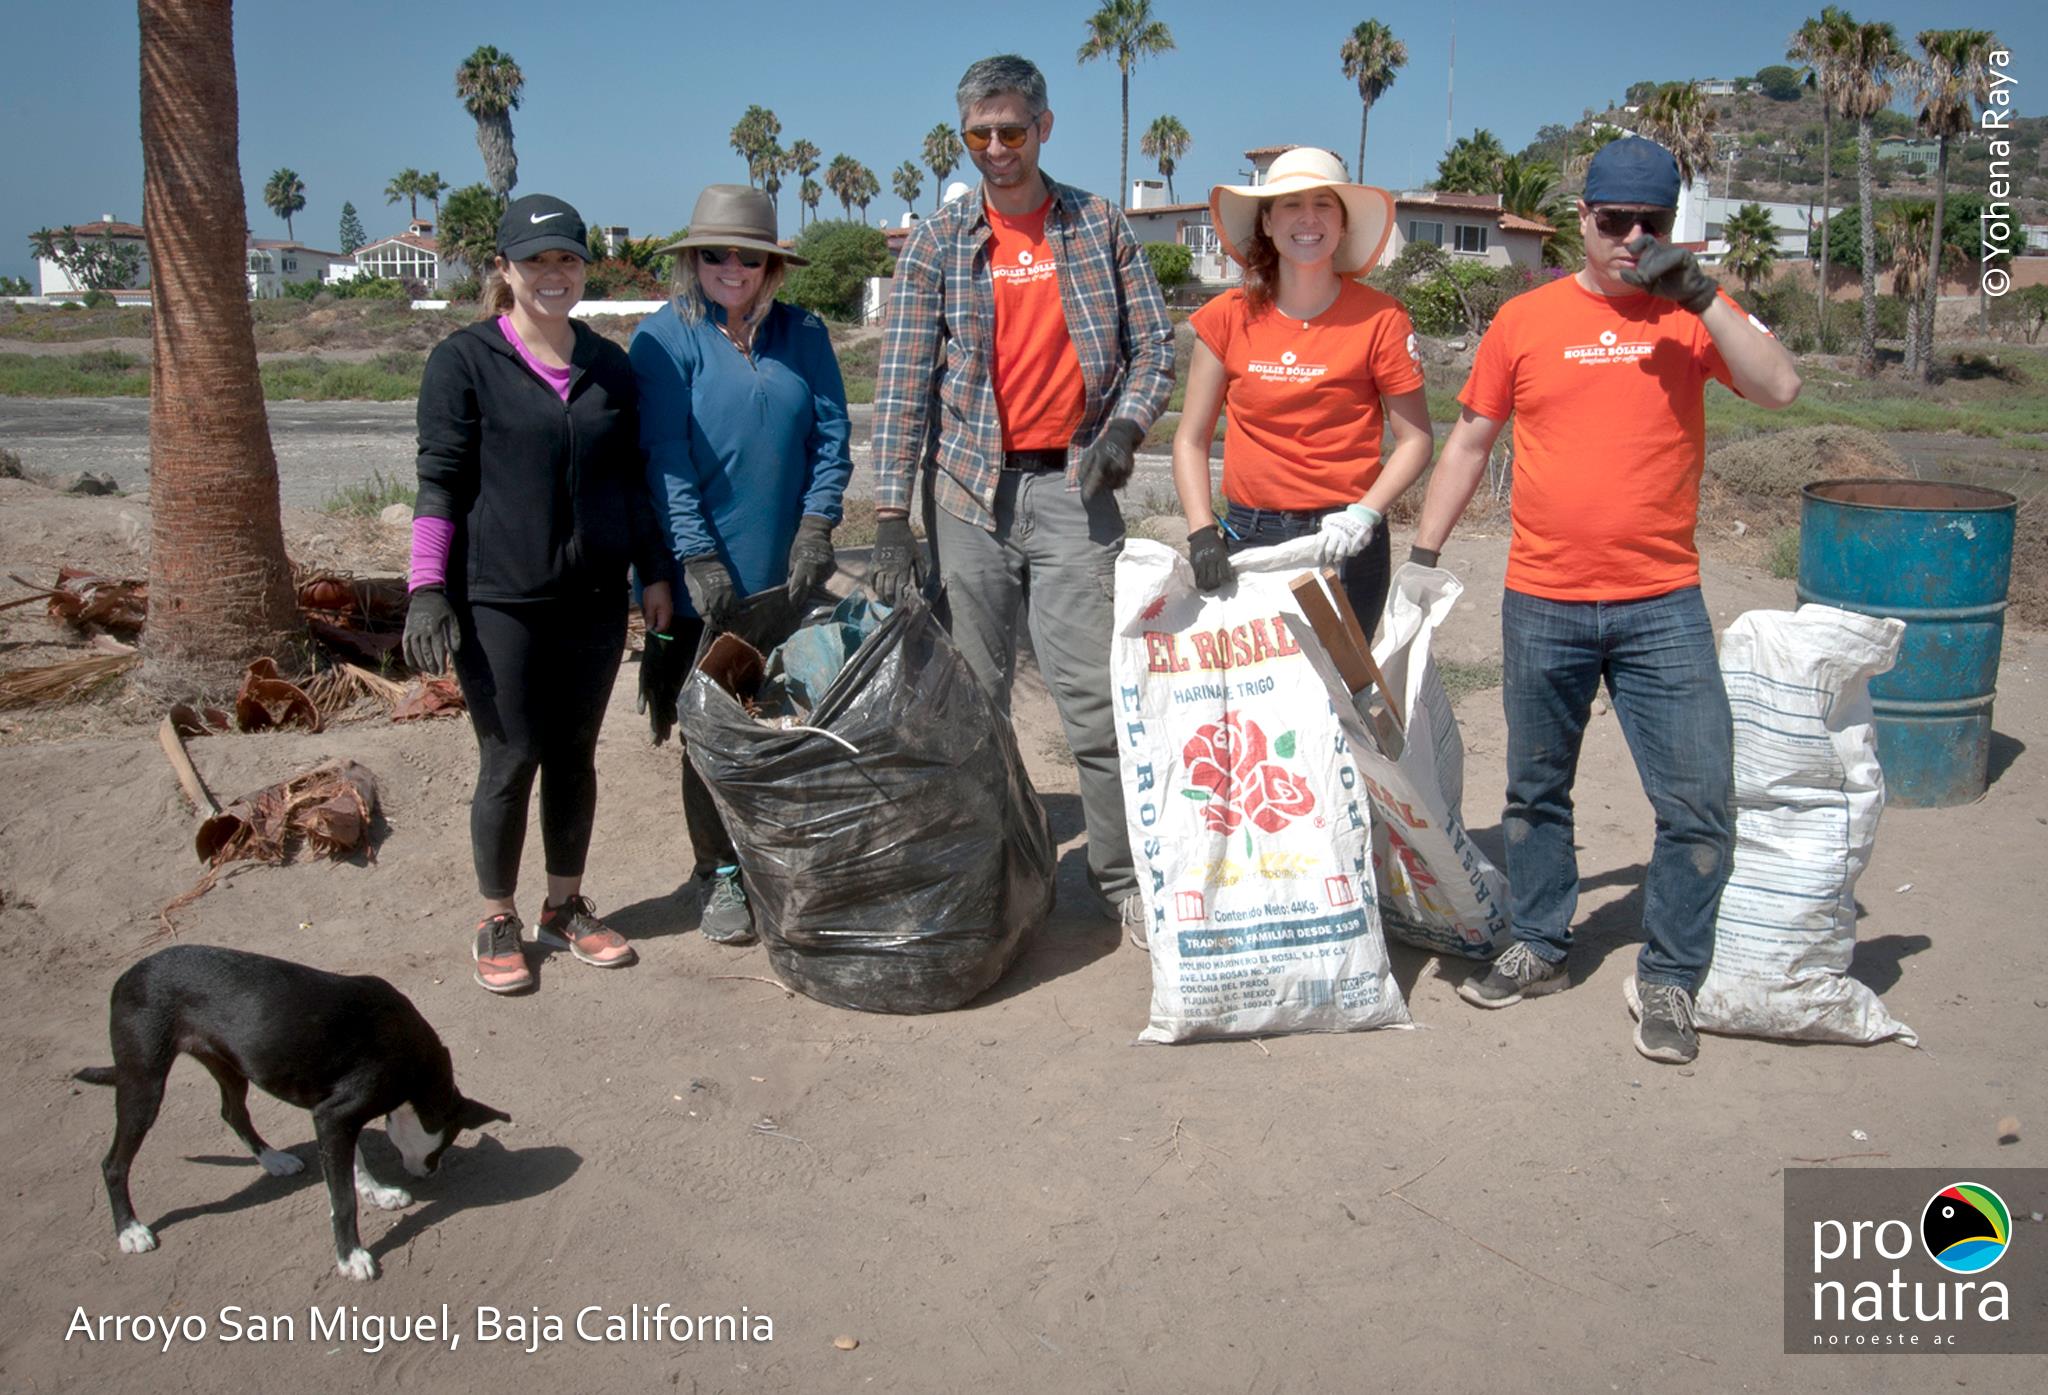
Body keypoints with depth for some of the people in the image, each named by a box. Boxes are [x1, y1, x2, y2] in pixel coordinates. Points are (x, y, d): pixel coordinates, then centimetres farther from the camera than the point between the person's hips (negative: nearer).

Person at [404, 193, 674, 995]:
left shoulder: (609, 366, 10)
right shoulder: (465, 361, -2)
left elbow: (630, 478, 16)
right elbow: (439, 480, -5)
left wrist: (654, 573, 12)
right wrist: (428, 587, -12)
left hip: (593, 597, 4)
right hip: (497, 600, -4)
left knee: (575, 756, 11)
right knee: (510, 761, 1)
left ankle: (566, 907, 26)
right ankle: (498, 922, 18)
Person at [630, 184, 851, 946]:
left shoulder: (802, 333, 7)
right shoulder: (666, 338, -2)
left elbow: (831, 433, 5)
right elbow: (666, 455, -8)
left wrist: (816, 527, -7)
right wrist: (698, 559, -14)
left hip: (788, 575, 3)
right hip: (706, 581, -3)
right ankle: (719, 872, 18)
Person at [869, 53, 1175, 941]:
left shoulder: (1099, 226, 7)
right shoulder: (938, 241, 5)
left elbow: (1152, 347, 10)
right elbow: (903, 383, -1)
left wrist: (1124, 428, -10)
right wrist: (890, 518, -8)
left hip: (1071, 485, 0)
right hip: (969, 490, 1)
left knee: (1097, 695, -3)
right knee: (972, 698, 5)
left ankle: (1121, 873, 10)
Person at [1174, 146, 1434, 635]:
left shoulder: (1379, 319, -1)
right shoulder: (1229, 317, 4)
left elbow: (1416, 439, 2)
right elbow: (1191, 439, 6)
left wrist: (1364, 514, -13)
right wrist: (1201, 533, -7)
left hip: (1341, 543, -2)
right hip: (1247, 537, 2)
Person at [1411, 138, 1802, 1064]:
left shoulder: (1691, 315, 4)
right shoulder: (1526, 320, 5)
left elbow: (1778, 388, -11)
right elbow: (1469, 443, 10)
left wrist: (1699, 294, -15)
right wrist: (1423, 554, 6)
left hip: (1663, 606, -1)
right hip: (1542, 604, 1)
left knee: (1699, 803, -3)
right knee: (1536, 789, 14)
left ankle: (1666, 979, 14)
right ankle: (1539, 948, 31)